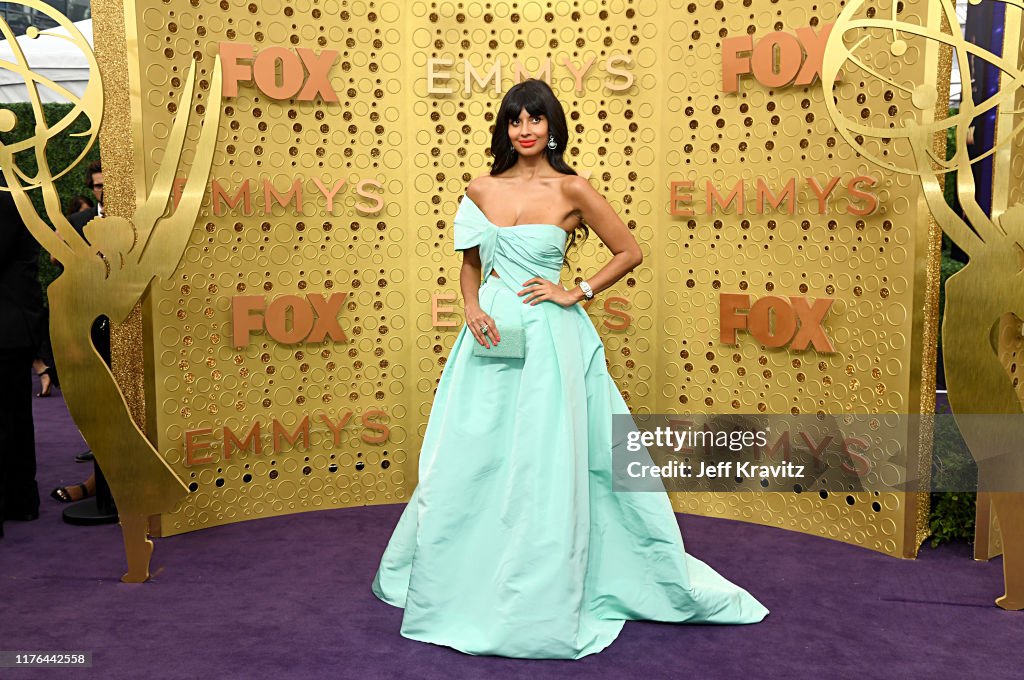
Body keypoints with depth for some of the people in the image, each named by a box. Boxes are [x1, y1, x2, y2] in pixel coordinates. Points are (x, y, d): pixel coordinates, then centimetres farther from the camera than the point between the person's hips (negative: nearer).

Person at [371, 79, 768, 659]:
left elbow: (630, 251, 2)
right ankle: (462, 586, 30)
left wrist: (576, 294, -5)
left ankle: (544, 602, 15)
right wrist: (473, 309, -2)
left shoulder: (572, 190, -3)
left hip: (549, 339, -4)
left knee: (546, 470, -1)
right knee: (470, 464, 9)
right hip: (492, 335, 4)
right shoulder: (482, 189, 8)